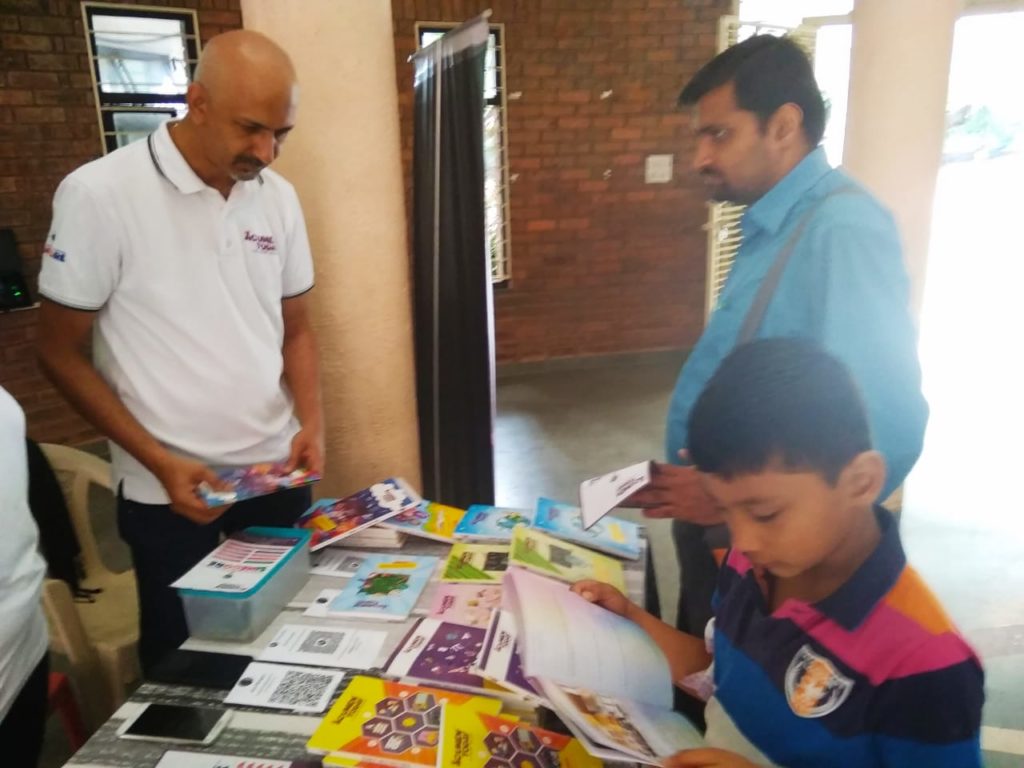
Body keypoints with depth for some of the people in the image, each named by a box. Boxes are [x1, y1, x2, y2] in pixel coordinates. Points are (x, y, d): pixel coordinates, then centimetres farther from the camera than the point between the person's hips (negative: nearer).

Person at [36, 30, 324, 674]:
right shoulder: (99, 195, -13)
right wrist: (160, 463, -13)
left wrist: (312, 423, -7)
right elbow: (62, 353, -7)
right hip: (168, 492, -3)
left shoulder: (278, 196, 0)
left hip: (276, 474, 4)